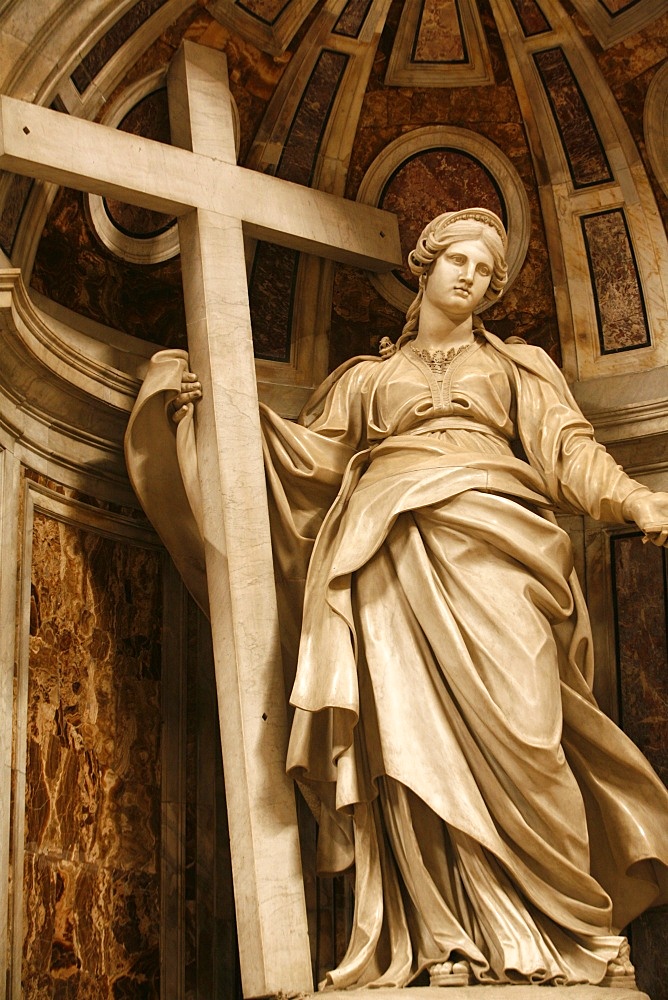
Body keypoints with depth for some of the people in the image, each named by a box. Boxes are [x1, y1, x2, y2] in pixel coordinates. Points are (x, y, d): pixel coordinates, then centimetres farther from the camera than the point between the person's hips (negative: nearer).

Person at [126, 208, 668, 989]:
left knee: (513, 717, -17)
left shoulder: (517, 367, 27)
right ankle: (455, 940, -17)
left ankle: (570, 924, -14)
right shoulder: (368, 377, 30)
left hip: (488, 534, -1)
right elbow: (314, 454, 22)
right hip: (392, 548, 1)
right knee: (414, 732, -13)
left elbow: (567, 448, 12)